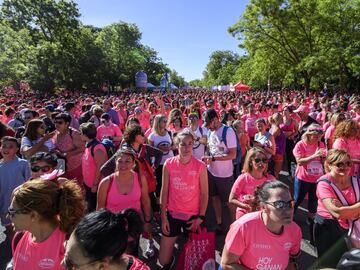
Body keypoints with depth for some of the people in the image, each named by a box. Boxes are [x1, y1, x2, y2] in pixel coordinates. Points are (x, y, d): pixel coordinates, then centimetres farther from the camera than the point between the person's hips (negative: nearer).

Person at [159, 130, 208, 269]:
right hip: (172, 214, 1)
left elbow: (204, 193, -5)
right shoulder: (169, 164, -9)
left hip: (193, 215, -1)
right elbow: (164, 191, -3)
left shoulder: (200, 166, -12)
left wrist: (201, 217, -5)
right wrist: (163, 216, -2)